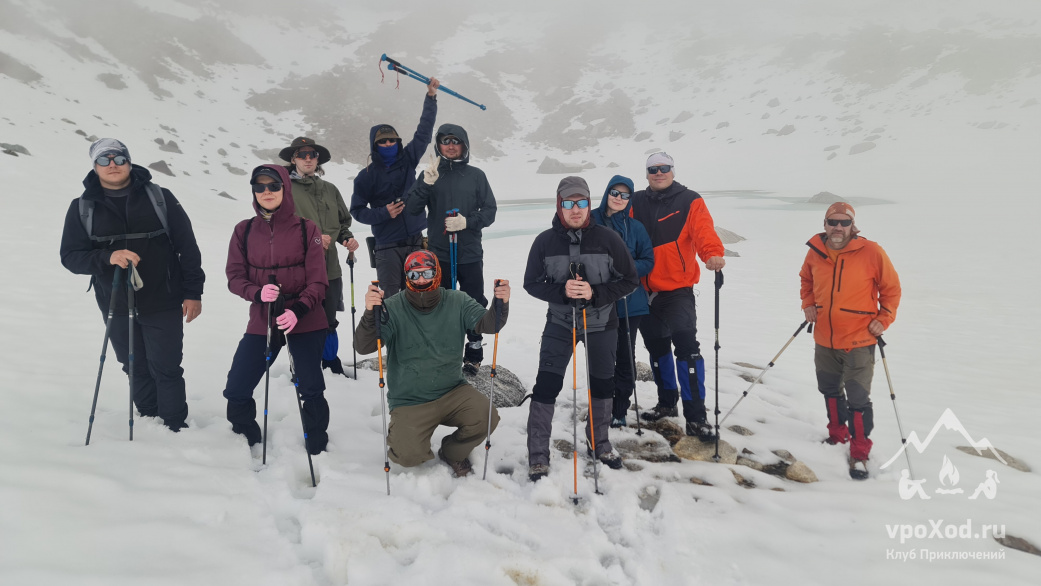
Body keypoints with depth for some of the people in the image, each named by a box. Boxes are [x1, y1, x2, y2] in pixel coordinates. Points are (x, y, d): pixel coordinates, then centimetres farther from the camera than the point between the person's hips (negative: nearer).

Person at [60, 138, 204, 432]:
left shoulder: (160, 198, -1)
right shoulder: (82, 208, 4)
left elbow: (188, 247, 0)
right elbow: (70, 256, -1)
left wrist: (193, 292, -3)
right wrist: (107, 257, -21)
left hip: (162, 304, -2)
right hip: (117, 307, 3)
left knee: (165, 369, -1)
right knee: (137, 370, 13)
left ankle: (175, 430, 10)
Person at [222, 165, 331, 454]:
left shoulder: (306, 229, -2)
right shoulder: (244, 230, 4)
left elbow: (318, 281, -4)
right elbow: (234, 276, 3)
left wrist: (297, 310, -21)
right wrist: (257, 293, -19)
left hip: (305, 322, -2)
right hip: (261, 322, 2)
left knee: (311, 390, 0)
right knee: (236, 392, 0)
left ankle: (317, 450, 23)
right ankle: (246, 443, 28)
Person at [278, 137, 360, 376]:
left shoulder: (330, 190, 15)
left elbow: (343, 222, 24)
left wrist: (347, 238, 3)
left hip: (329, 268, 4)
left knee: (329, 322, 12)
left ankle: (333, 369, 28)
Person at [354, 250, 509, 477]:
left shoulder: (457, 302, -3)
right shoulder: (393, 308, -13)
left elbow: (486, 324, -14)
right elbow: (363, 346, -22)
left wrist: (501, 304, -35)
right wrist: (370, 313, -42)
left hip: (452, 391, 3)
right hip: (409, 401, -3)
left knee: (487, 418, -18)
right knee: (409, 456, -20)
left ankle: (453, 452, 14)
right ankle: (399, 434, 19)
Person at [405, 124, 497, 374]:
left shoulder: (476, 175, 5)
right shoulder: (429, 174, 6)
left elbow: (489, 211, 3)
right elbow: (412, 210, -3)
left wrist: (468, 222, -15)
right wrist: (426, 184, -18)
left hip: (470, 254, 0)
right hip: (438, 254, 1)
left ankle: (474, 355, 17)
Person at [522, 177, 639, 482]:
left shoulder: (608, 238, -11)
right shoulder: (545, 241, -10)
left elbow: (630, 280, -7)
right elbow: (531, 283, -4)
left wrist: (596, 293, -22)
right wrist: (561, 291, -23)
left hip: (602, 323, 1)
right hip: (559, 322, -1)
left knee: (602, 384, 15)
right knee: (546, 384, -7)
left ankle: (599, 442, 38)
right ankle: (538, 454, 7)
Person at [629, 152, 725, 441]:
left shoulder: (689, 201, -2)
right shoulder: (636, 203, 8)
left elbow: (703, 230, -17)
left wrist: (712, 253, -37)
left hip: (678, 289, -4)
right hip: (645, 290, 4)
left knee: (686, 345, -13)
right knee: (656, 346, 15)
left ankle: (695, 416, -6)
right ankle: (666, 402, 33)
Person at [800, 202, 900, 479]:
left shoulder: (871, 252, -13)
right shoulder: (815, 251, -2)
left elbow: (891, 288, -2)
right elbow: (806, 279, 18)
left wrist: (883, 319, -9)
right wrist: (808, 304, 4)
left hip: (859, 342, -4)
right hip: (824, 341, 4)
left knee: (858, 400, -1)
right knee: (830, 391, 20)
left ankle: (859, 453, 14)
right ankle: (837, 435, 42)